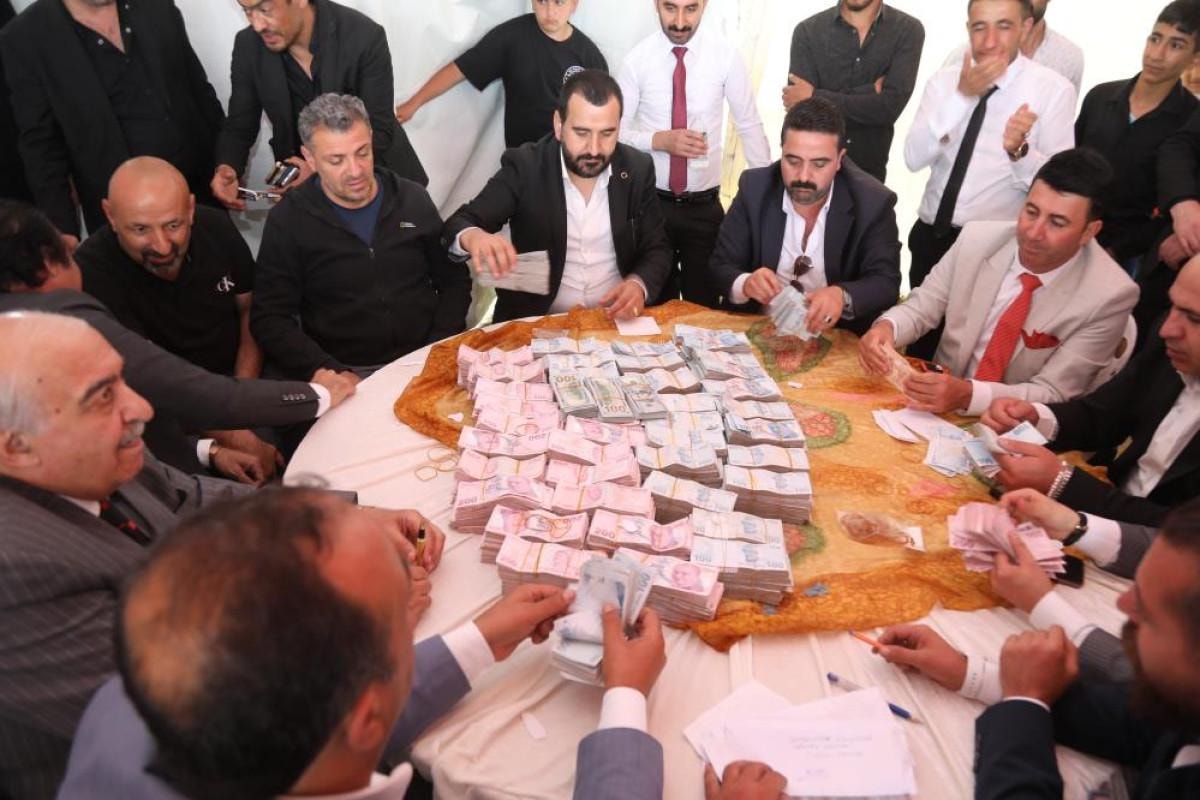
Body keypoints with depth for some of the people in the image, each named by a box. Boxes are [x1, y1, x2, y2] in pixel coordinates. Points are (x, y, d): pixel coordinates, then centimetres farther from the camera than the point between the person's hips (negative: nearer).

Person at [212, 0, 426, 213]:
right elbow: (239, 124, -4)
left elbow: (379, 130, -20)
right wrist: (226, 168, -27)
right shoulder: (248, 46, -12)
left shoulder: (364, 36, -23)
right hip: (303, 180, 2)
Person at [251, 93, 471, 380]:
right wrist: (326, 370, -16)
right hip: (348, 375, -1)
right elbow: (269, 319, -1)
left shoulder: (412, 200, 6)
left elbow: (454, 280, 12)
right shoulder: (287, 220, 0)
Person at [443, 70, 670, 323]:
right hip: (535, 321, 0)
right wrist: (472, 237, -37)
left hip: (616, 320, 0)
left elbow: (657, 250, 4)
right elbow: (459, 225, -12)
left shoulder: (638, 169, -1)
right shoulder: (525, 167, -8)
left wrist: (639, 285, -18)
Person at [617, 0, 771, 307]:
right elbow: (615, 131, -4)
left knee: (704, 305, 13)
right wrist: (660, 140, -21)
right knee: (655, 306, 14)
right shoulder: (637, 59, -7)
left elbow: (750, 125, -1)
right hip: (651, 203, 0)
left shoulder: (725, 54, -7)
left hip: (705, 206, 0)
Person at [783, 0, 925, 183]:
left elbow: (889, 107, -18)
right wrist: (870, 92, -18)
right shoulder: (808, 31, -7)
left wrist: (815, 97, -17)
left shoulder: (908, 31, -7)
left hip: (870, 167, 0)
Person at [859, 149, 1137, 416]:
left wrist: (968, 394, -33)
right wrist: (886, 327, -23)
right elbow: (920, 308, 1)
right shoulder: (977, 239, -6)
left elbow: (1052, 394, -16)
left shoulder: (1109, 296, -15)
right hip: (938, 405, 3)